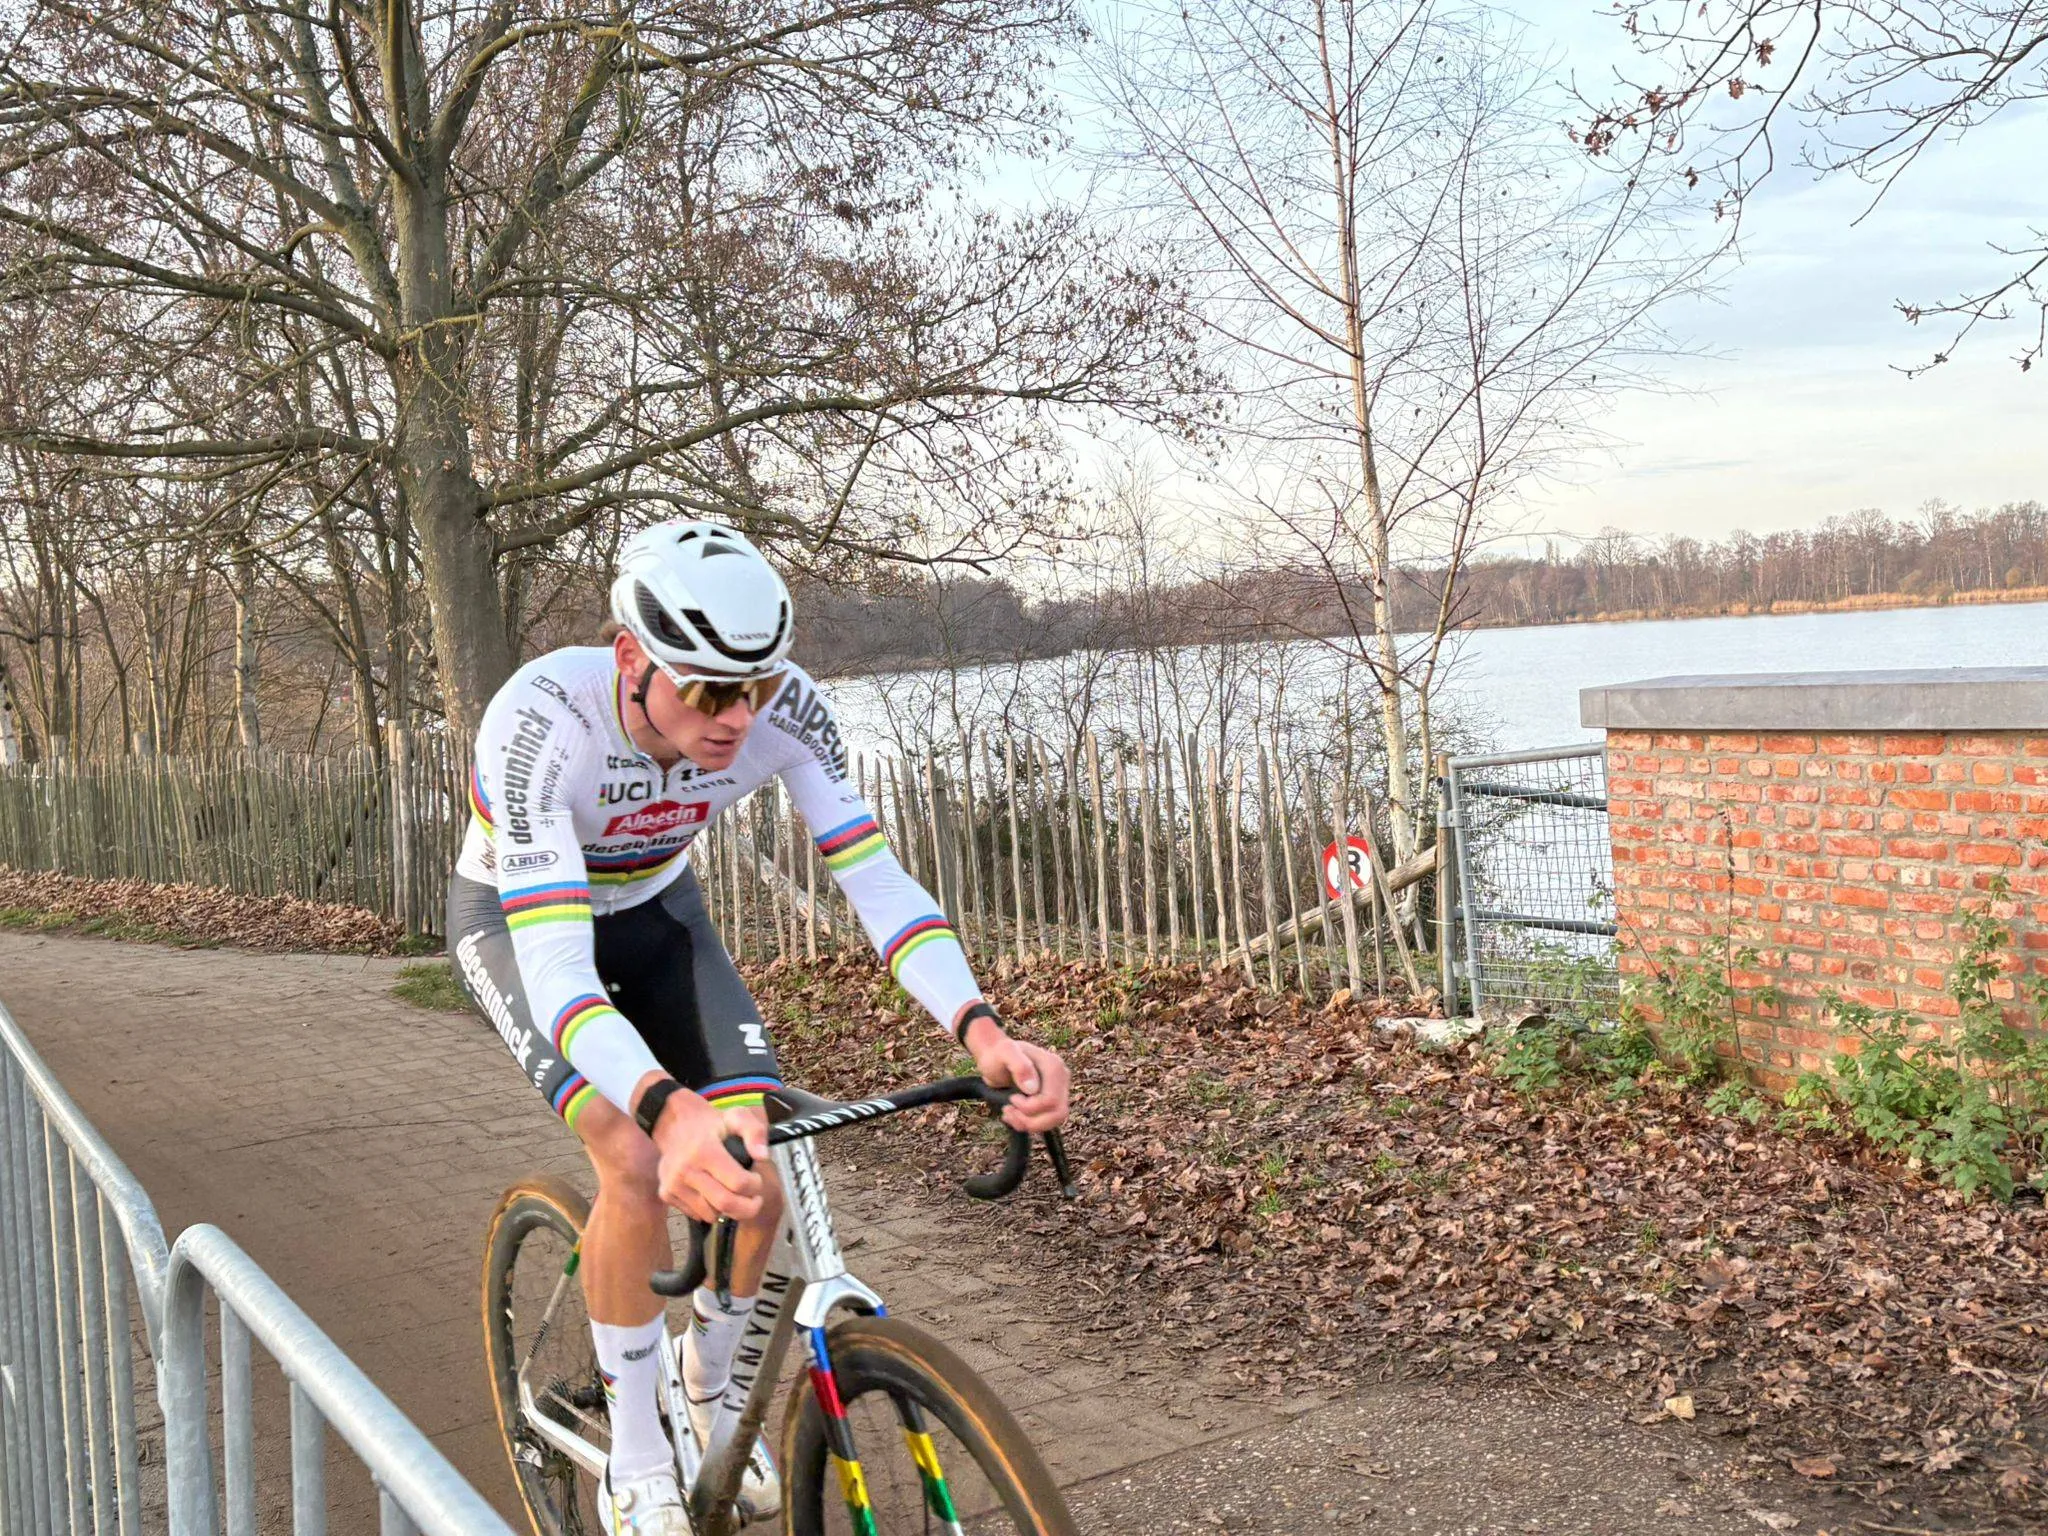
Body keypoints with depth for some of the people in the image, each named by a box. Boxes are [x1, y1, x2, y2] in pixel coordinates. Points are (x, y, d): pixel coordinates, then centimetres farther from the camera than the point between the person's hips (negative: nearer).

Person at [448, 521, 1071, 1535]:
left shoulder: (784, 707, -29)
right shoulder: (544, 718, -40)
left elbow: (874, 878, -30)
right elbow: (552, 964, -48)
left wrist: (980, 1031, -47)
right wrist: (669, 1108, -65)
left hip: (651, 911, 4)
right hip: (517, 919, -3)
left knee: (751, 1171, -11)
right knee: (642, 1163, -25)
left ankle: (713, 1390, 21)